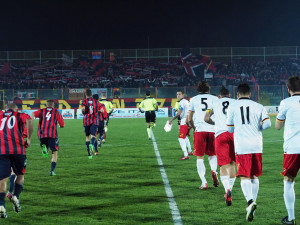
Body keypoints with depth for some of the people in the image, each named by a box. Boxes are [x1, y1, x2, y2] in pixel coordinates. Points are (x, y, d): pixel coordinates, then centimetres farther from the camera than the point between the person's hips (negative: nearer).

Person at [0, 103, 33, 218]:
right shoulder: (19, 115, 16)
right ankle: (16, 196, 0)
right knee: (20, 175, 19)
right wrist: (28, 139, -2)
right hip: (17, 149, -1)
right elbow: (29, 120, -6)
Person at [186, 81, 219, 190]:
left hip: (200, 130, -1)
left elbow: (189, 119, 9)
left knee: (200, 157, 6)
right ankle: (214, 171, -11)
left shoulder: (194, 99, 10)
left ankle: (204, 182, -6)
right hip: (212, 129, 1)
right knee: (212, 154, 19)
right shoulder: (214, 98, 12)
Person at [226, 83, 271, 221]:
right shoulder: (258, 107, 8)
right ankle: (252, 204, 16)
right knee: (254, 176, 15)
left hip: (242, 146, -2)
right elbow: (267, 123, -3)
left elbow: (230, 129, 8)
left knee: (244, 177, -4)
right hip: (257, 146, 2)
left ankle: (250, 201, -26)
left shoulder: (232, 107, 4)